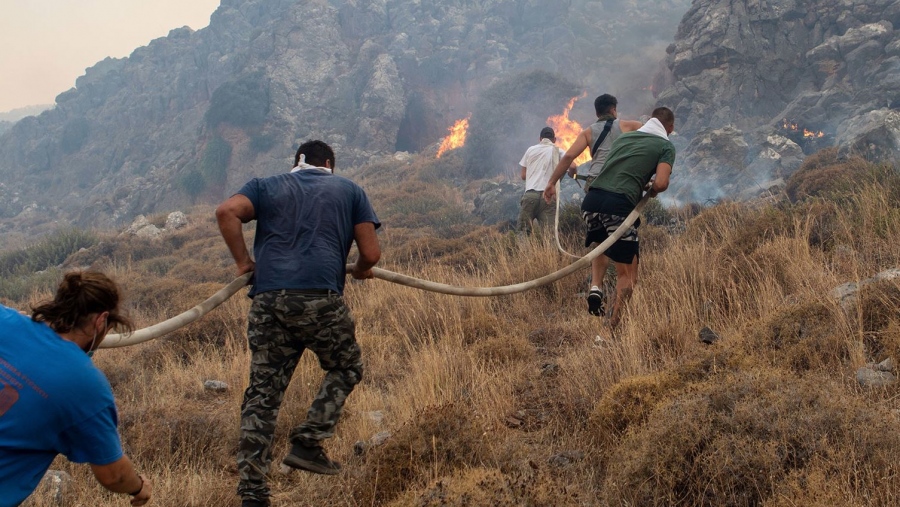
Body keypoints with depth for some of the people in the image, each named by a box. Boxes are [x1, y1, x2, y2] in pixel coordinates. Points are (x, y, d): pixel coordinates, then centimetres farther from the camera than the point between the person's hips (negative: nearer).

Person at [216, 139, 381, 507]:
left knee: (262, 393, 8)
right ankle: (308, 443, 9)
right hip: (320, 298, -2)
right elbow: (371, 253, 10)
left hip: (268, 300, 3)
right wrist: (360, 270, 31)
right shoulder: (349, 190, 19)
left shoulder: (267, 186, 22)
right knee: (345, 368, 22)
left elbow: (226, 212, 1)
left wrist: (243, 261, 10)